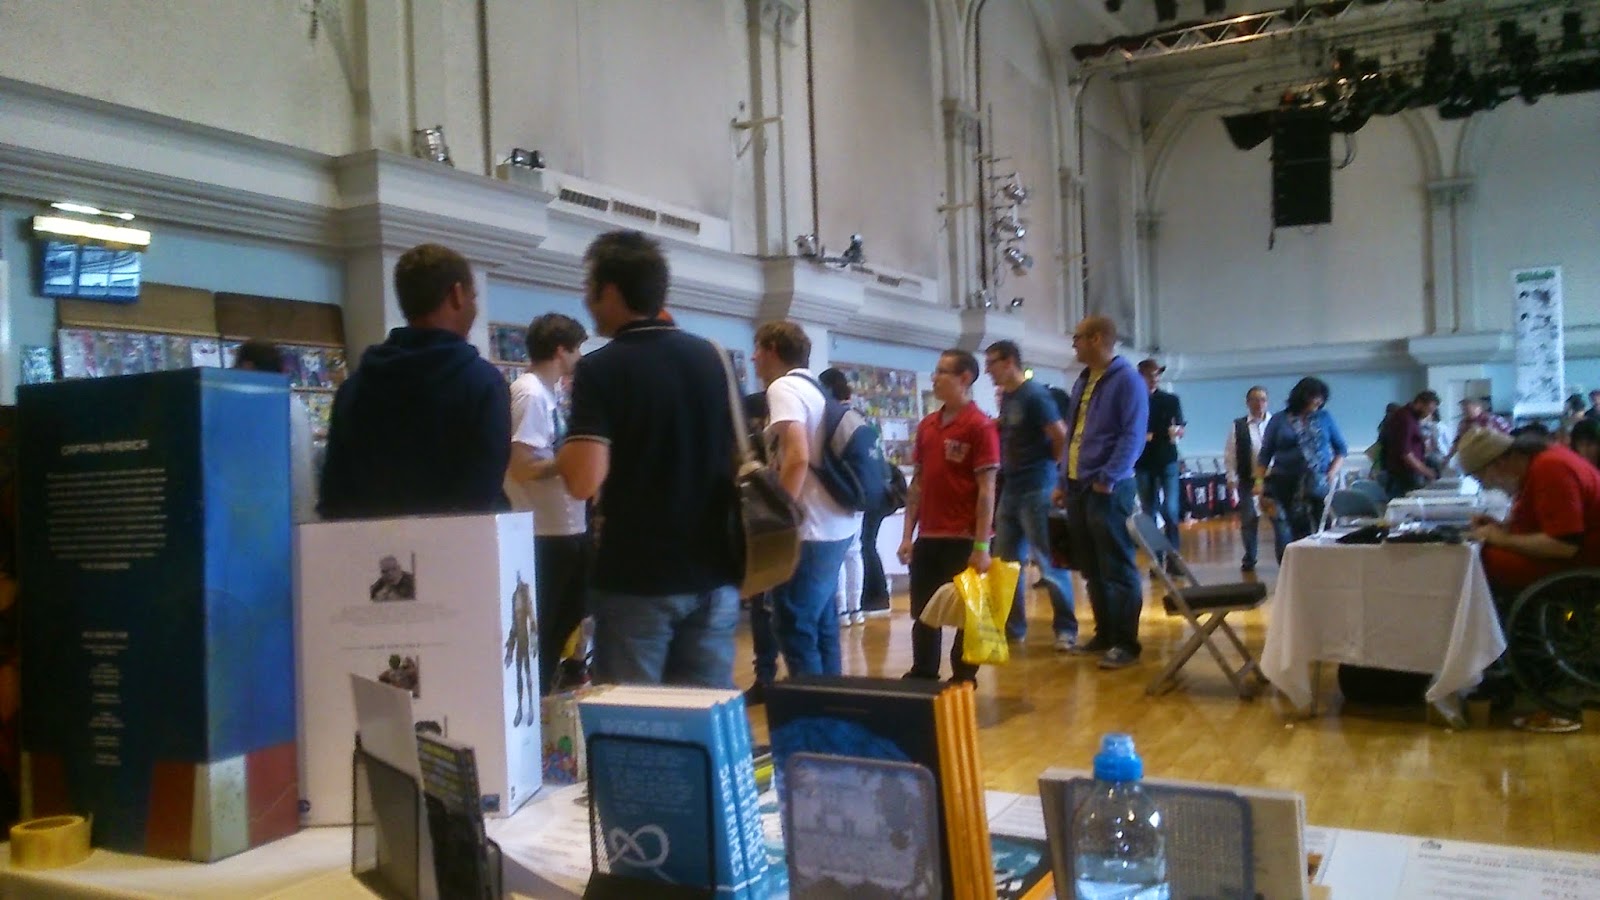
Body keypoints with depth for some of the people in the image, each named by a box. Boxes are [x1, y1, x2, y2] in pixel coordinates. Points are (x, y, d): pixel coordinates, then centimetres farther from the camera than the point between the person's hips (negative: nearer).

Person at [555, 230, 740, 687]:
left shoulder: (601, 369, -11)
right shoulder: (711, 358, 7)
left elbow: (584, 481, -20)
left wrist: (563, 452, -3)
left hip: (635, 580, -5)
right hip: (713, 574, 5)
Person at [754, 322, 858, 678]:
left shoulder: (783, 387, -10)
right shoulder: (814, 388, 18)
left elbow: (797, 458, -23)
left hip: (811, 529, -10)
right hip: (837, 524, 10)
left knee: (796, 631, -4)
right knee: (821, 625, 16)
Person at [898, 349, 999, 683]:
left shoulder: (981, 426, -9)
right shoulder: (926, 425, 10)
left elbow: (986, 490, -12)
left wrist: (981, 546, -15)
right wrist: (908, 535, 9)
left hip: (963, 539, -6)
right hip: (927, 538, 6)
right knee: (923, 614, 13)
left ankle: (963, 683, 19)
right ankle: (922, 678, 26)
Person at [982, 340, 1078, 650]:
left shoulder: (1035, 395, -13)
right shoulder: (1005, 397, 12)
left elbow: (1062, 437, -15)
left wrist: (1047, 466, -4)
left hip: (1036, 489, -9)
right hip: (1011, 489, 9)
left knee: (1049, 563, -3)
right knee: (1006, 562, 12)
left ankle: (1066, 629, 7)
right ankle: (1013, 624, 22)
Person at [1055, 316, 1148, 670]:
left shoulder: (1127, 379, -8)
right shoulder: (1083, 381, 18)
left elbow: (1133, 436, -16)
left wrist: (1107, 478, -22)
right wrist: (1064, 481, 16)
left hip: (1107, 489, -9)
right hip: (1078, 487, 9)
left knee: (1118, 568, -2)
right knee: (1091, 569, 13)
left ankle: (1126, 642, 4)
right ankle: (1104, 634, 23)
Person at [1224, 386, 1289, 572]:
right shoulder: (1238, 426, 3)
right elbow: (1229, 454, 4)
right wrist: (1231, 478, -1)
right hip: (1248, 480, 1)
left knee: (1280, 518, -2)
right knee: (1248, 521, 7)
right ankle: (1249, 560, 20)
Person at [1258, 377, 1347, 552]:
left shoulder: (1325, 418, 10)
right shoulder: (1279, 421, 7)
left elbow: (1342, 448, 14)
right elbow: (1264, 455, 8)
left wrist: (1333, 472, -2)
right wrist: (1261, 485, 2)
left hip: (1320, 483, 1)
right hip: (1289, 484, -1)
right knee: (1299, 530, -5)